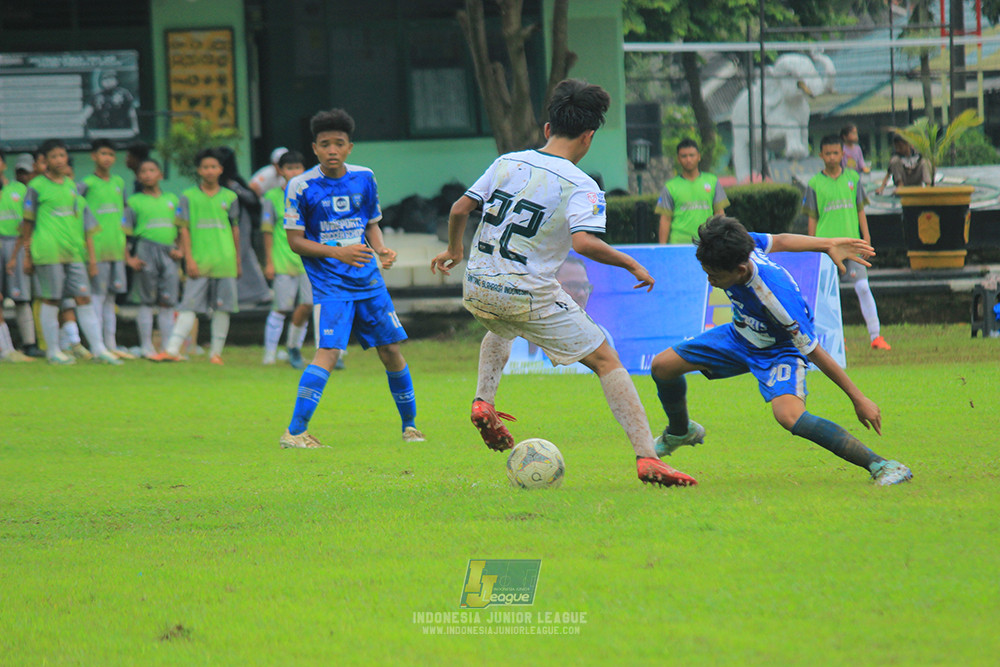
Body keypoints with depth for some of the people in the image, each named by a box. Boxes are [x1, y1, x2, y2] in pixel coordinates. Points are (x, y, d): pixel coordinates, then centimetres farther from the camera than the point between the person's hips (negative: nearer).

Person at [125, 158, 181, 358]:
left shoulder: (172, 199, 16)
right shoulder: (135, 201, 6)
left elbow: (181, 228, 20)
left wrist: (180, 249, 4)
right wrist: (131, 258, -8)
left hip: (168, 252, 3)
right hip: (146, 251, -3)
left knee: (168, 302, 1)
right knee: (147, 301, -2)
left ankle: (167, 346, 5)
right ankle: (146, 346, 2)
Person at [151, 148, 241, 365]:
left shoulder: (229, 197, 10)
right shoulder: (188, 197, 4)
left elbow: (235, 229, 15)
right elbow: (184, 229, 1)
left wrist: (237, 261, 15)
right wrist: (189, 259, -7)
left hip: (225, 262, 2)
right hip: (199, 263, -2)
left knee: (222, 308, 3)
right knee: (189, 306, -8)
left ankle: (216, 352, 11)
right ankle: (172, 349, -11)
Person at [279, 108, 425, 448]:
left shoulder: (364, 178, 5)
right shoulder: (301, 187, -7)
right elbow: (295, 240, -7)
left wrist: (381, 249, -4)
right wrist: (338, 253, -20)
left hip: (368, 280, 5)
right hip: (329, 283, -5)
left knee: (391, 350, 5)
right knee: (328, 351, -20)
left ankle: (410, 425, 22)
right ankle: (294, 432, -20)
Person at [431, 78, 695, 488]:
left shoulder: (507, 163, 6)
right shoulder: (580, 186, -10)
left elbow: (459, 210, 8)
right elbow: (583, 242, -25)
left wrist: (454, 249, 27)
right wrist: (632, 266, -12)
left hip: (477, 288, 5)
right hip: (529, 294, -5)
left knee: (500, 330, 42)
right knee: (606, 362, 3)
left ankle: (484, 402, 19)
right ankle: (646, 458, -7)